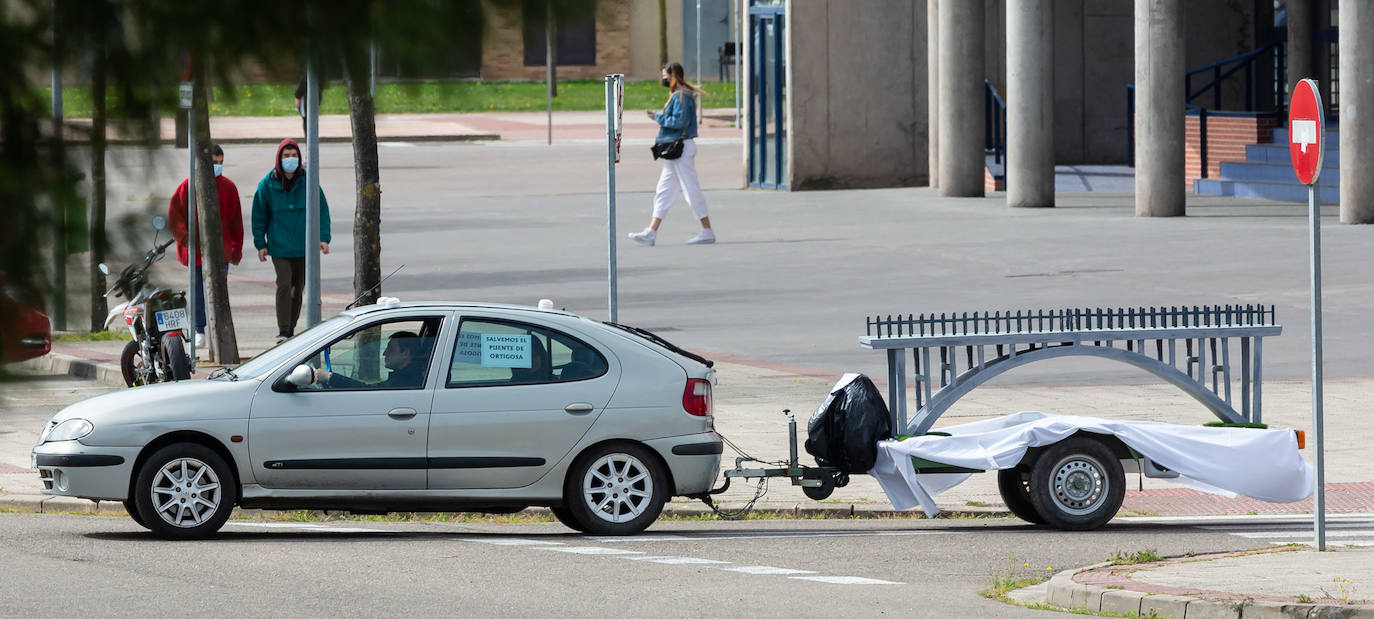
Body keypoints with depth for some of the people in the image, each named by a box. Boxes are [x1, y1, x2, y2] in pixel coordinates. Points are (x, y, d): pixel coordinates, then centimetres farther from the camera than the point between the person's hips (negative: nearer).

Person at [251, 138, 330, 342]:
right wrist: (260, 244, 2)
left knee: (298, 288, 9)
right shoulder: (268, 184, -2)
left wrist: (323, 237, -5)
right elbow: (259, 216, 6)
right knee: (284, 285, -15)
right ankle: (283, 331, -14)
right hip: (280, 247, -2)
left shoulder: (308, 181, -2)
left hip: (304, 247, 2)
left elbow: (322, 210, 4)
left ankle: (291, 328, 23)